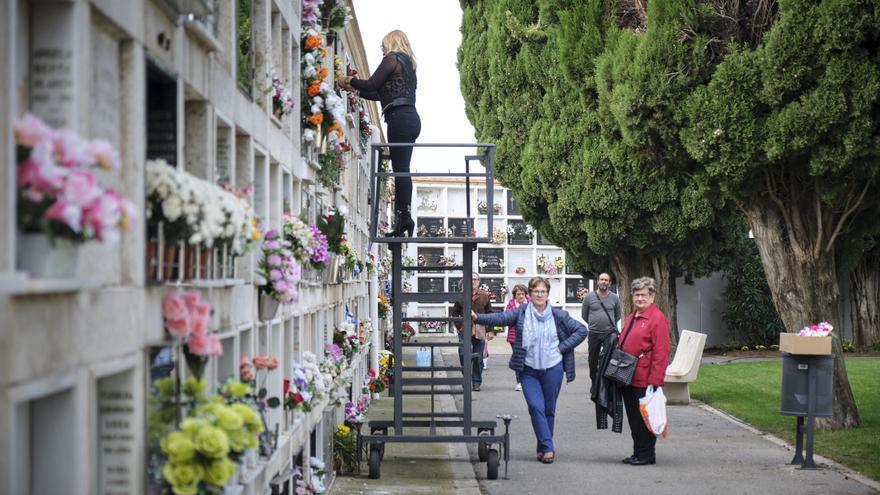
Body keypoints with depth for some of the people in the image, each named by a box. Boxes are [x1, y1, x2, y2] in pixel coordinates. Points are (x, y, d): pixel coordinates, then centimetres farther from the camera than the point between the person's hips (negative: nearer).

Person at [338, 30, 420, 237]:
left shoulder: (392, 59, 0)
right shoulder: (407, 63, 26)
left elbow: (372, 84, -6)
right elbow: (382, 94, 30)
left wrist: (349, 80, 9)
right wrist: (355, 89, 34)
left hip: (399, 118, -9)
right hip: (411, 118, 9)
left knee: (400, 169, -12)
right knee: (402, 169, 6)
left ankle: (404, 216, -16)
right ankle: (403, 220, 3)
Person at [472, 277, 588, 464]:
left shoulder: (559, 316, 0)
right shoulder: (521, 312, -3)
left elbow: (582, 330, 6)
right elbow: (501, 318, -16)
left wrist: (563, 347, -4)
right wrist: (477, 317, -32)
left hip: (552, 369, 1)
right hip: (529, 370, -1)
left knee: (549, 409, 7)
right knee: (536, 407, -12)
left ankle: (543, 448, 20)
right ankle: (548, 447, -7)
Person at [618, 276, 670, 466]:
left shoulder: (658, 319, -11)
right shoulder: (631, 317, 16)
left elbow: (661, 353, -16)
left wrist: (654, 381, -19)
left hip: (644, 381, -8)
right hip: (628, 379, 8)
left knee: (644, 418, 0)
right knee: (633, 418, 14)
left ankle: (646, 454, 10)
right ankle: (638, 453, 23)